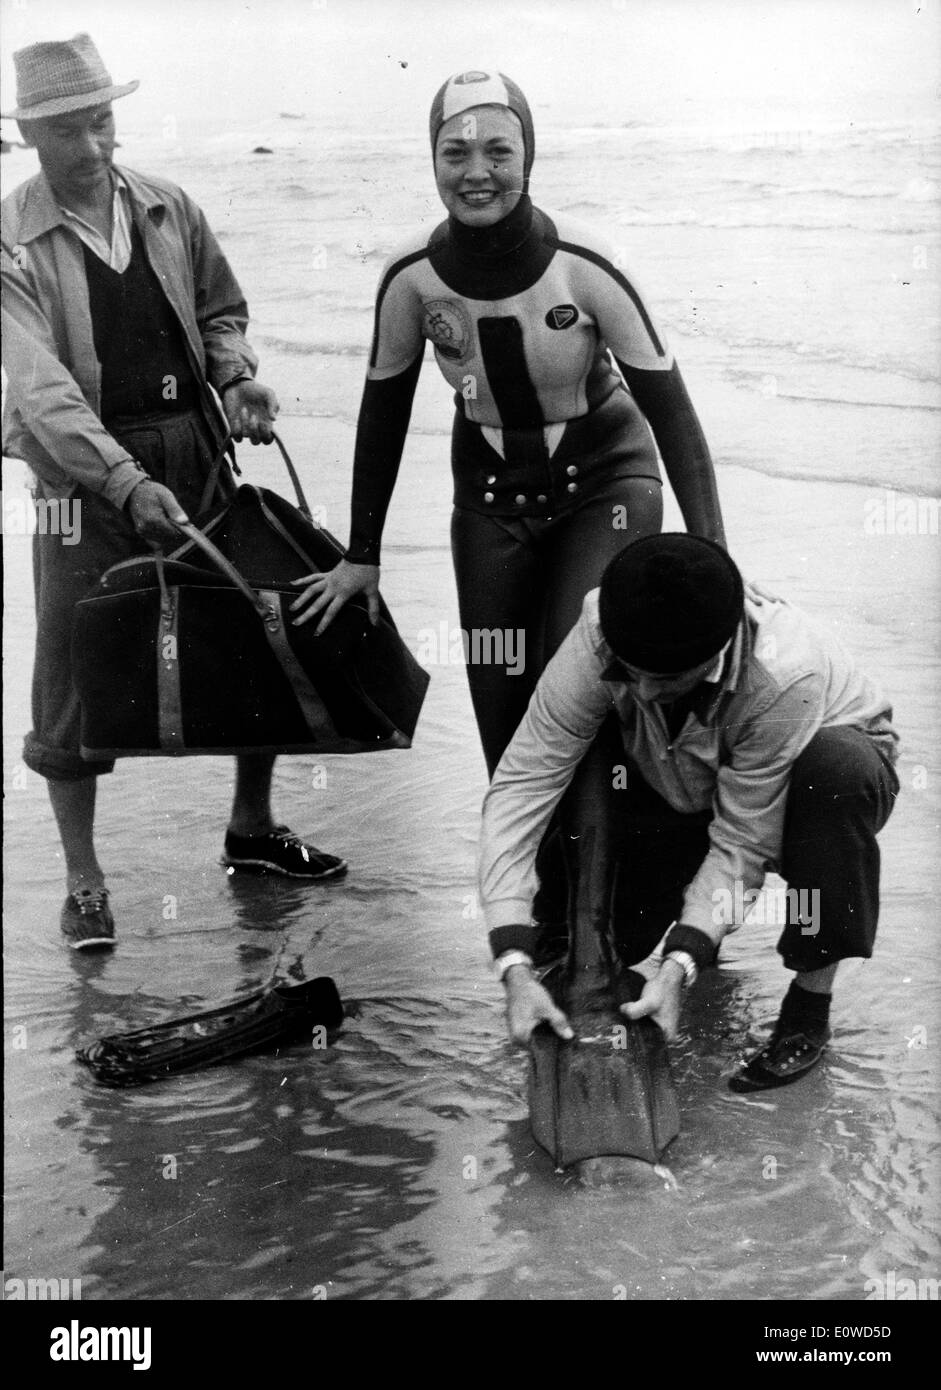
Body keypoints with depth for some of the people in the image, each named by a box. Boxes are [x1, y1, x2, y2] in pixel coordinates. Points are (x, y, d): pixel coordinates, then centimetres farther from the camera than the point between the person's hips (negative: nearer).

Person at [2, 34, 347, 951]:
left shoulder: (168, 210, 5)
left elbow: (221, 309, 19)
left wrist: (236, 376, -3)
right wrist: (127, 482, -30)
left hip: (197, 456, 5)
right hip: (85, 472, -4)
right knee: (76, 672, 1)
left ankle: (252, 830, 32)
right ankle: (83, 880, 16)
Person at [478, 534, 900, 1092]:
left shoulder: (787, 677, -40)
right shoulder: (595, 641, -32)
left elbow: (744, 840, -31)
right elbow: (522, 784, -31)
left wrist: (680, 968, -40)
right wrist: (516, 968, -38)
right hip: (681, 792, 3)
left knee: (836, 765, -38)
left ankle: (812, 1000, -23)